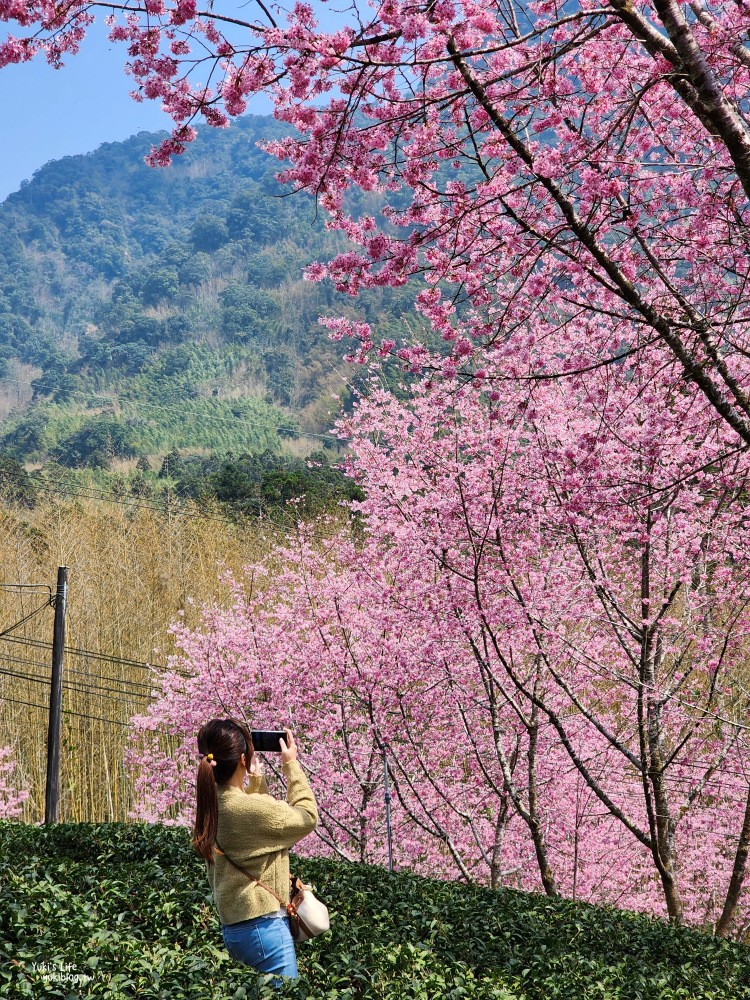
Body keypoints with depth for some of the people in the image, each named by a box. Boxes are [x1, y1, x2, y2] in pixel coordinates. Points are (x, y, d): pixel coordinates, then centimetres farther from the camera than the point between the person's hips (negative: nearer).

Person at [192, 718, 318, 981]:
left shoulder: (212, 804, 3)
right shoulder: (253, 808, -22)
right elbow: (307, 817, -6)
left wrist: (256, 778, 15)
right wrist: (292, 765, 0)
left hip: (233, 927, 9)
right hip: (263, 927, -9)